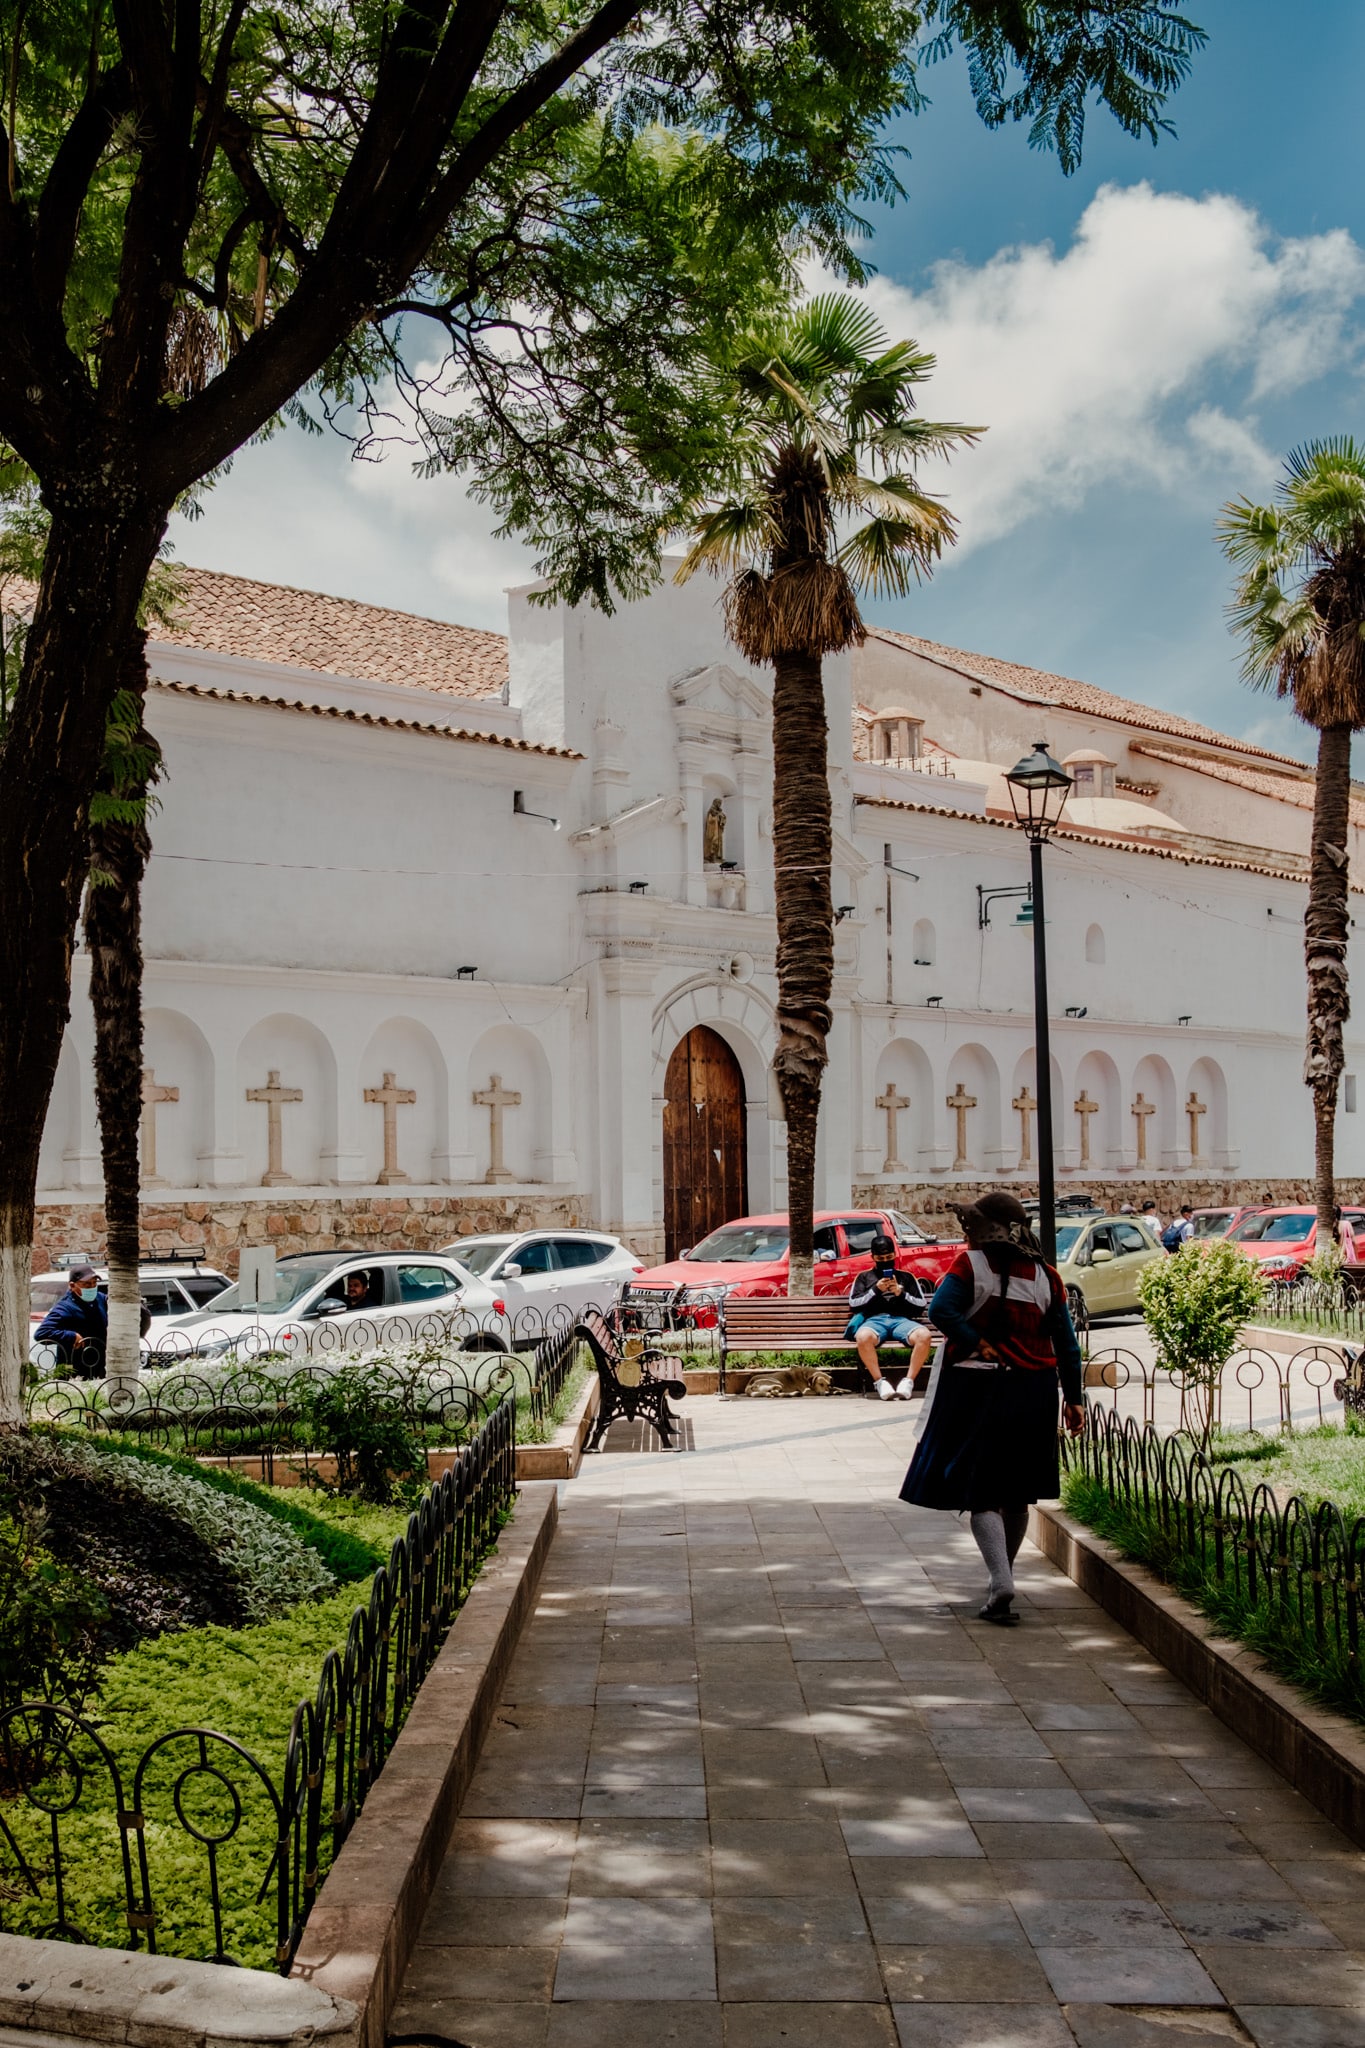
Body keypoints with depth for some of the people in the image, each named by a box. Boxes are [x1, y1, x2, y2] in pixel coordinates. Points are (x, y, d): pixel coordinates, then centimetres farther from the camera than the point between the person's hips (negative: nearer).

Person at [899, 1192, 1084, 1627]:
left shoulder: (970, 1264, -8)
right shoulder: (1045, 1276, 3)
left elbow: (940, 1310, -23)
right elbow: (1067, 1344, 4)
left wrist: (980, 1346, -13)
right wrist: (1074, 1398, 9)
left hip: (978, 1390, -4)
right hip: (1034, 1392, 4)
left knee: (981, 1493, -1)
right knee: (1017, 1492, 18)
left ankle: (1001, 1582, -17)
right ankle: (1004, 1573, 32)